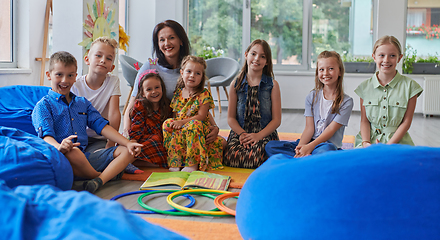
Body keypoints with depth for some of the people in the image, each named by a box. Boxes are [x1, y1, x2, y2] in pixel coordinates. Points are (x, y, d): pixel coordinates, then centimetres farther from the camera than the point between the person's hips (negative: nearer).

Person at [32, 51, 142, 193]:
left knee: (128, 152, -7)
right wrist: (59, 147, -37)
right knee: (72, 152, -41)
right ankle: (111, 173, -13)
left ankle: (99, 181, -33)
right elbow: (46, 135, -12)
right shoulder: (43, 106, 5)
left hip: (86, 156, 6)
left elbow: (102, 126, 15)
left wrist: (128, 143, 0)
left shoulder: (83, 103, 23)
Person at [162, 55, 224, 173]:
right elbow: (175, 114, 14)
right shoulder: (178, 93, 10)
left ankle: (193, 163, -28)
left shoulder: (204, 94, -4)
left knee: (194, 125, -36)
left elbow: (201, 116, -13)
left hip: (198, 127, -4)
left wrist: (183, 122, -22)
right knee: (168, 123, -25)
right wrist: (175, 122, -8)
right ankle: (175, 163, -21)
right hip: (178, 127, 4)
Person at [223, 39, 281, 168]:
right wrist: (242, 134, -11)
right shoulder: (236, 84, 10)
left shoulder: (272, 85, 5)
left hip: (265, 134, -1)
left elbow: (276, 120, 2)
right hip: (239, 133, 2)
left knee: (255, 158, -34)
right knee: (231, 158, -30)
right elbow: (231, 118, 9)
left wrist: (258, 135, -14)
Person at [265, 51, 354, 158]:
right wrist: (300, 147, -16)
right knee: (270, 146, -16)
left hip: (330, 144, -4)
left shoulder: (346, 101, 0)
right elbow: (309, 128, 2)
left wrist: (309, 147, -20)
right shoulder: (312, 97, 11)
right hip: (309, 142, 5)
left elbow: (331, 129, -9)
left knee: (327, 149, -42)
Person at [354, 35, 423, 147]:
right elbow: (364, 120, 7)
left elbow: (406, 121, 0)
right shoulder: (365, 86, 7)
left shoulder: (409, 86, 2)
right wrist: (366, 142, -10)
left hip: (397, 142, -1)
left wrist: (388, 145, -11)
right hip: (369, 140, 1)